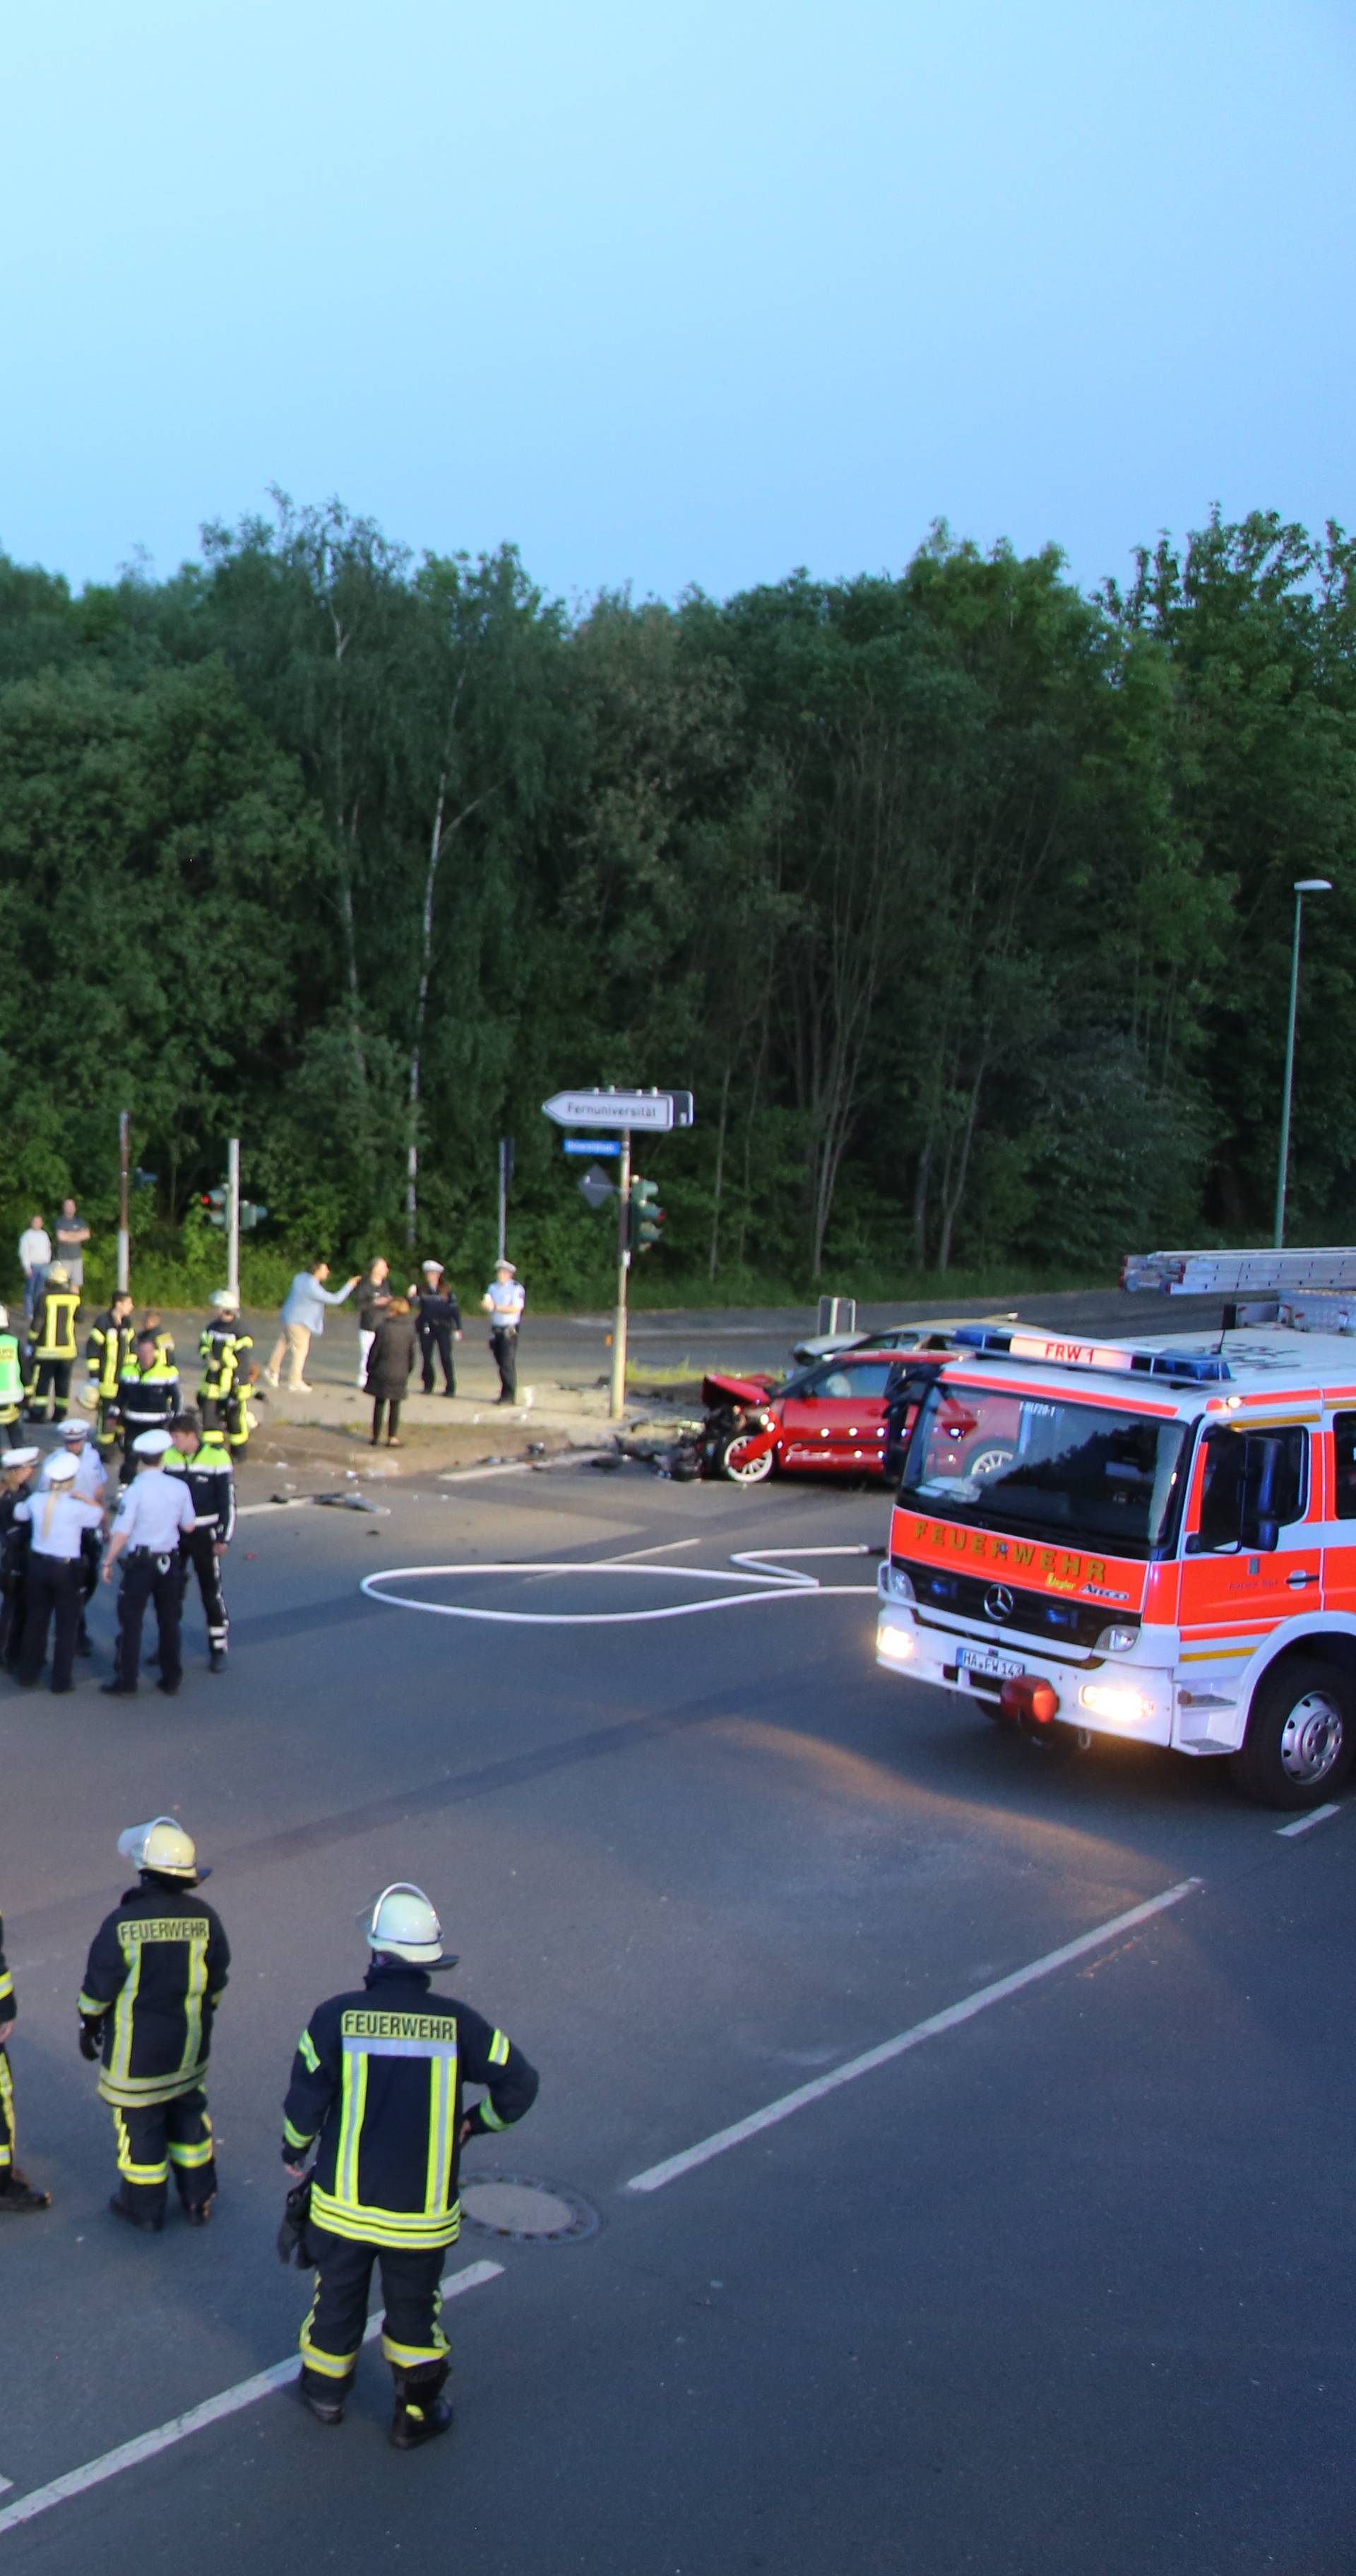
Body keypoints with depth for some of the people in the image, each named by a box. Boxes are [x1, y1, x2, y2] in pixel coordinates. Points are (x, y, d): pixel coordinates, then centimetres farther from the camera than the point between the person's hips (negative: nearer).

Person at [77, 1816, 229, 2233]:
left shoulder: (122, 1924, -24)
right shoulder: (204, 1919, -11)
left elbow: (98, 1988, -13)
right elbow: (217, 1982, 1)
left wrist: (89, 2029, 4)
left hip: (135, 2051, -4)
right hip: (189, 2044, 4)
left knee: (140, 2121, 13)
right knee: (187, 2113, 21)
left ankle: (144, 2207, 29)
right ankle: (198, 2198, 32)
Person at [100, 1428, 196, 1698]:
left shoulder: (135, 1491, -16)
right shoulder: (180, 1488, -5)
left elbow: (121, 1534, -15)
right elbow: (188, 1526, 6)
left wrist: (108, 1563, -3)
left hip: (141, 1563, -4)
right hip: (170, 1561, 4)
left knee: (131, 1622, 5)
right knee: (169, 1622, 14)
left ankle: (125, 1682, 8)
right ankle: (171, 1680, 20)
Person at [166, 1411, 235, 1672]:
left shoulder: (217, 1457, -12)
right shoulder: (170, 1456, -1)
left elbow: (228, 1500, -7)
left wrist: (225, 1537, -9)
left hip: (204, 1534, -4)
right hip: (174, 1532, 4)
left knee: (212, 1592, 2)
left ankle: (218, 1649, 11)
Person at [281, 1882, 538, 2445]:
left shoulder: (337, 2016, -17)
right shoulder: (457, 2022, -13)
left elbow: (304, 2101, -11)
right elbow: (520, 2084, -8)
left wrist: (294, 2152, 9)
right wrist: (471, 2124, 9)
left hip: (345, 2202, 0)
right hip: (424, 2210, 0)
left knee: (338, 2296, 24)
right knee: (413, 2308, 21)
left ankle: (326, 2389, 44)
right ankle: (416, 2413, 32)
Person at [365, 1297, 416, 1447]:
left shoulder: (383, 1327, -9)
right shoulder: (410, 1329, -3)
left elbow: (375, 1351, -6)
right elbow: (411, 1354, 4)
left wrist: (370, 1368, 6)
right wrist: (408, 1370, 15)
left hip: (381, 1372, -1)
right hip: (400, 1374, 1)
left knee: (379, 1404, 10)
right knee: (395, 1407, 6)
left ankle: (376, 1436, 14)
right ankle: (392, 1437, 5)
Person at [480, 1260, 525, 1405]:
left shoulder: (516, 1289, -4)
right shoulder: (493, 1287, 15)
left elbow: (516, 1309, -13)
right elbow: (486, 1302, 5)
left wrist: (496, 1307, -16)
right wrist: (486, 1303, -19)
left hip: (509, 1330, -6)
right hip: (496, 1329, 6)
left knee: (507, 1363, -10)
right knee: (500, 1362, 8)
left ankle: (509, 1396, -6)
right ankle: (505, 1393, 16)